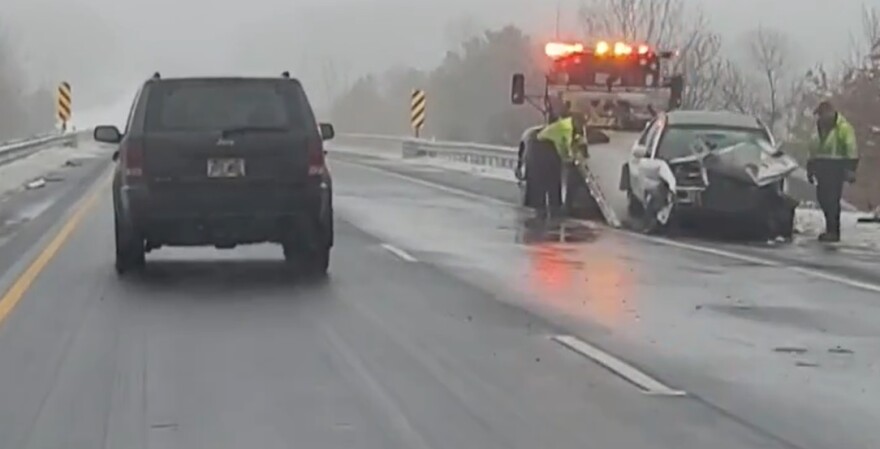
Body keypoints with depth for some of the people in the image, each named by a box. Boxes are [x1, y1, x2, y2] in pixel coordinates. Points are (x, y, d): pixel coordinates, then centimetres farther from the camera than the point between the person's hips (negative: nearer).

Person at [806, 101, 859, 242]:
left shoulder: (843, 127, -7)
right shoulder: (820, 127, 18)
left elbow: (851, 149, -12)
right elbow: (814, 149, 24)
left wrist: (850, 169, -18)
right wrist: (810, 168, 22)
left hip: (836, 167, -7)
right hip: (822, 166, 8)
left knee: (832, 199, -12)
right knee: (822, 198, 6)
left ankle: (833, 231, -8)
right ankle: (831, 228, 18)